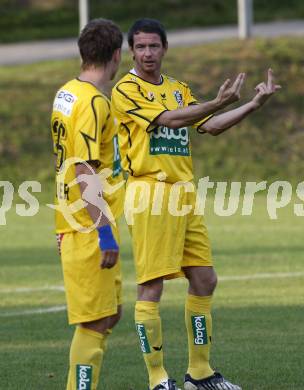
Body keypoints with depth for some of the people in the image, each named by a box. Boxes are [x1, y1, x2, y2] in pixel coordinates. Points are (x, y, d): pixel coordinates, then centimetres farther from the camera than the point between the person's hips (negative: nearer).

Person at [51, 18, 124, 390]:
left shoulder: (66, 94, 13)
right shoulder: (93, 102, -16)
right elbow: (85, 172, -21)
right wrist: (105, 232, -21)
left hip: (74, 224, 10)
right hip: (89, 230, -10)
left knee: (110, 312, 15)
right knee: (95, 320, -6)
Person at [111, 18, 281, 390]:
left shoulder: (179, 89, 18)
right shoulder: (126, 90, -6)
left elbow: (210, 125, 12)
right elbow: (168, 119, -19)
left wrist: (255, 103, 3)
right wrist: (219, 102, -28)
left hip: (184, 193, 8)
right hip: (149, 194, -7)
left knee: (204, 281, 9)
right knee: (151, 287, -6)